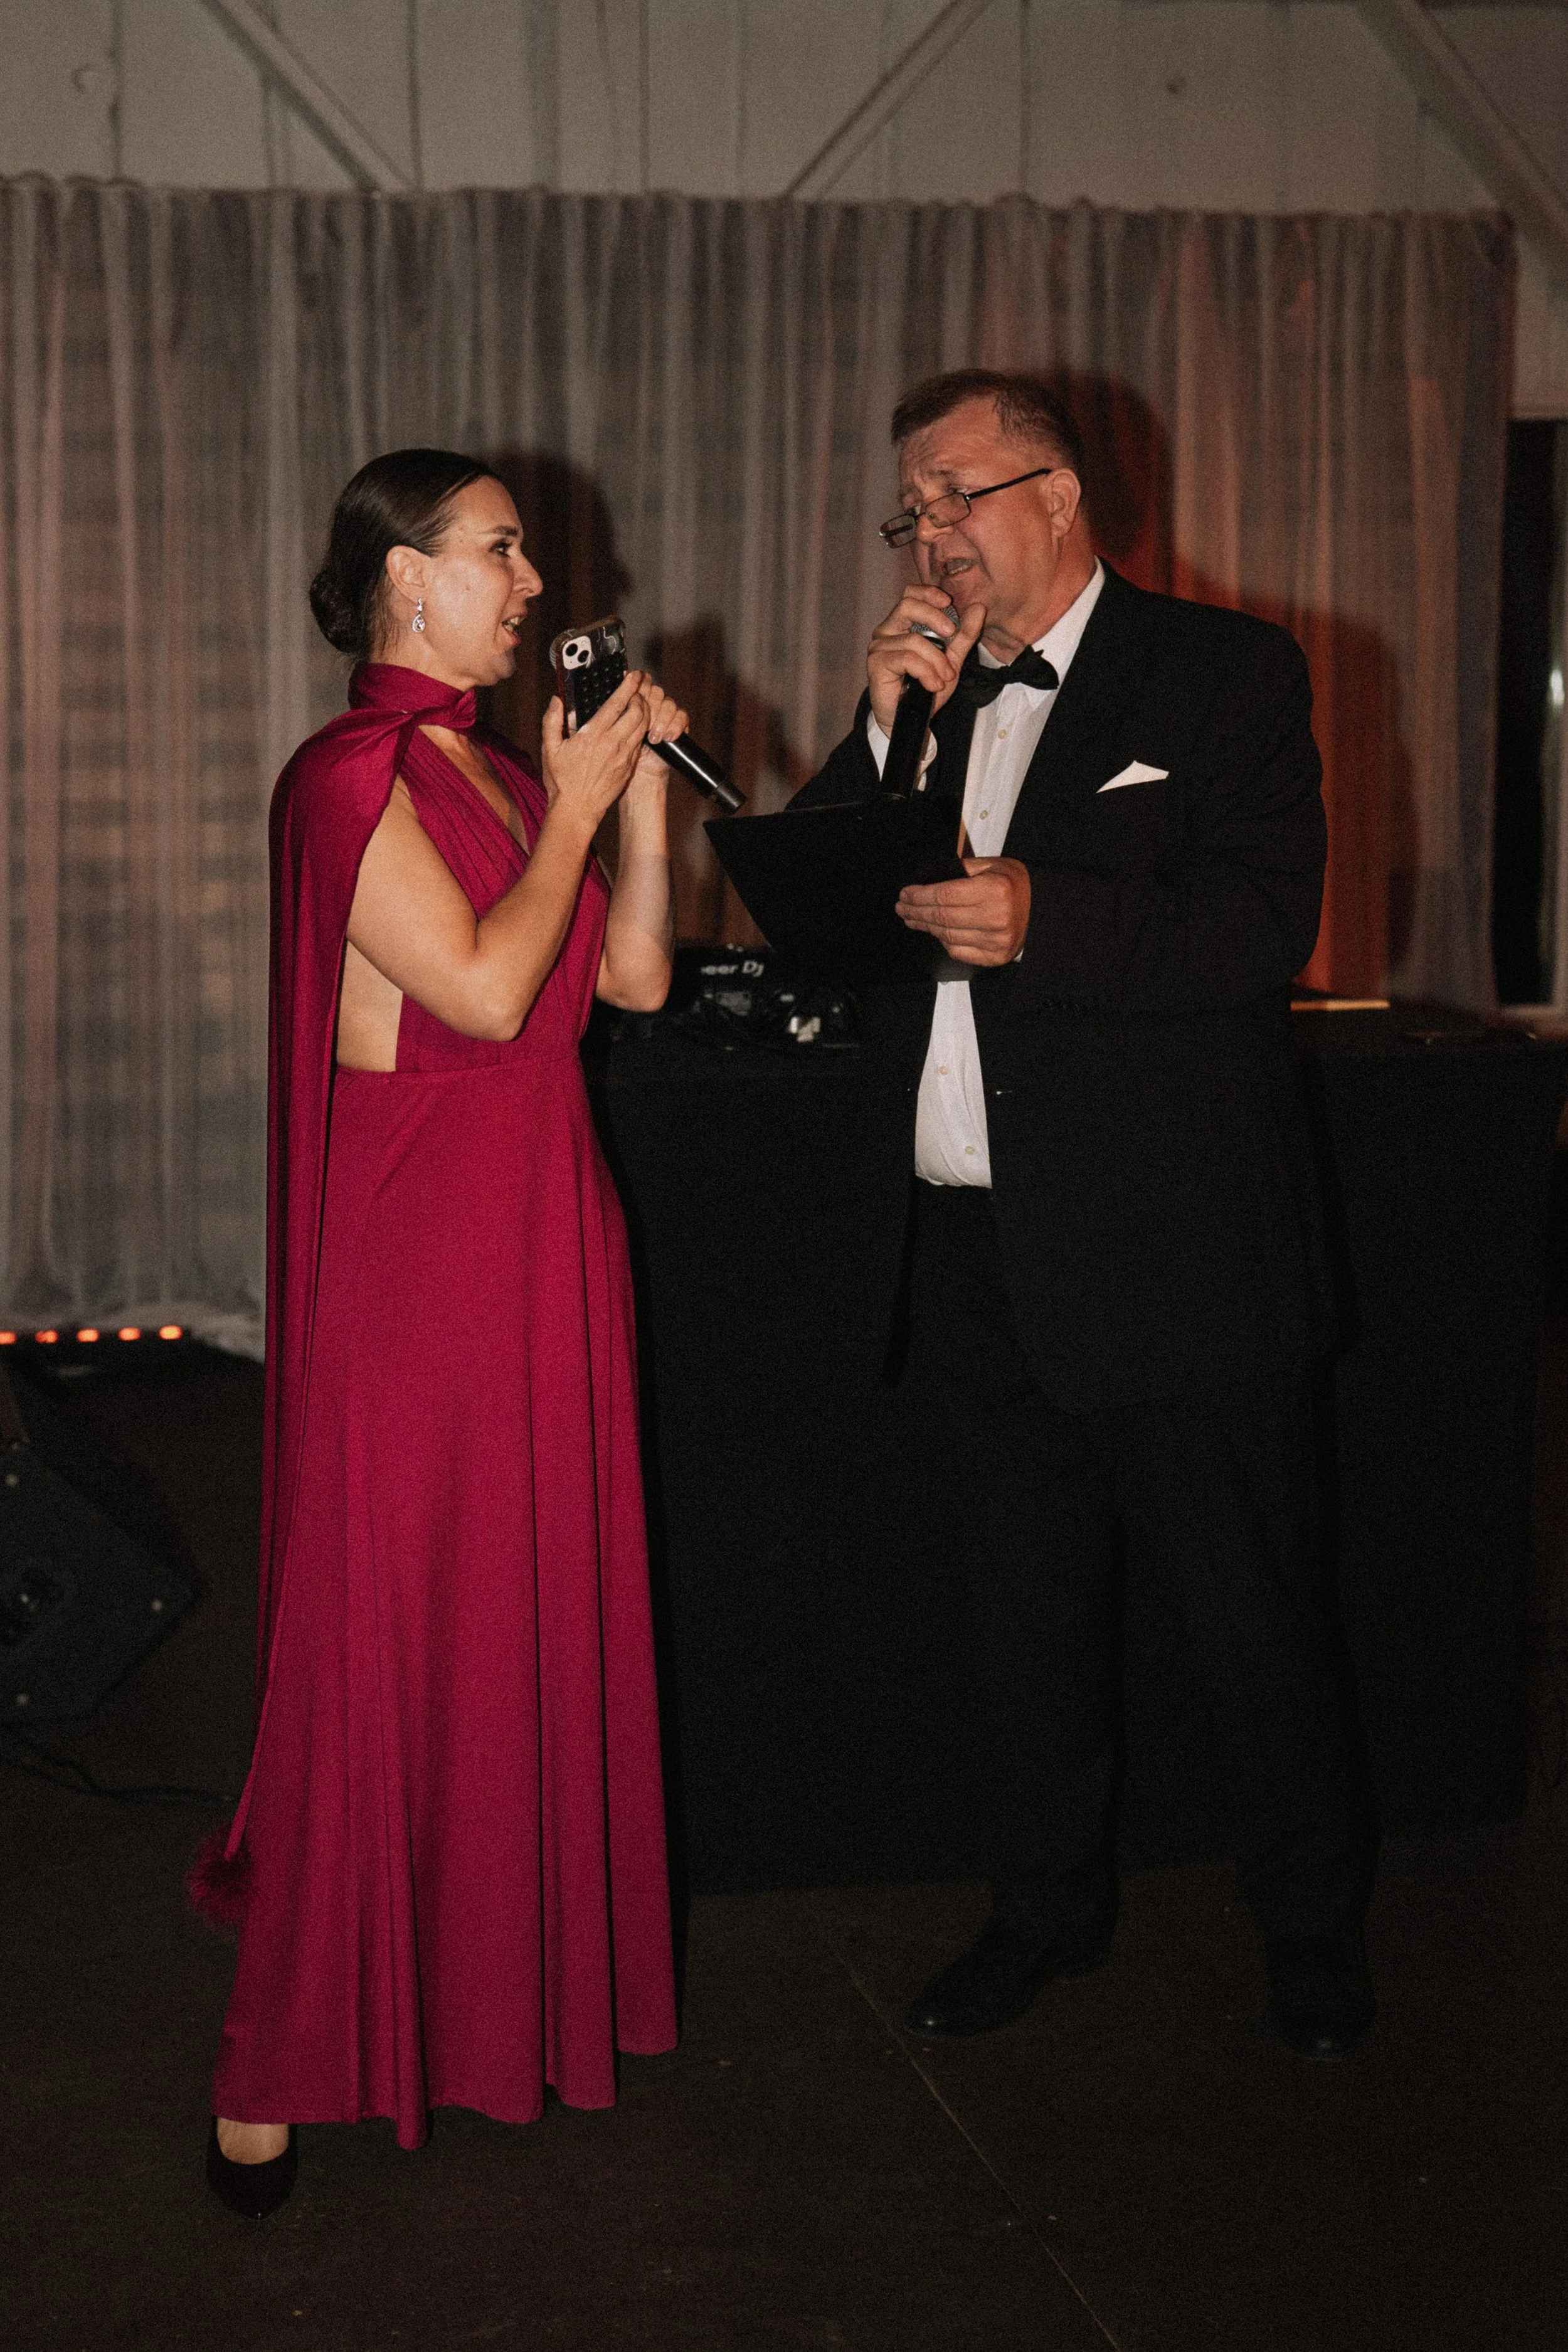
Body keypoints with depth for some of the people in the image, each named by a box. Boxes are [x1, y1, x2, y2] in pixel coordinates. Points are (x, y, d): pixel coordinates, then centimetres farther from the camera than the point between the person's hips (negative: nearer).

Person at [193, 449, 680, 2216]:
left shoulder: (505, 768, 14)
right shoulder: (348, 778, -12)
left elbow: (634, 976, 12)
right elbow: (484, 987, -20)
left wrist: (641, 784, 6)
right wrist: (573, 809, -9)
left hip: (544, 1237, 8)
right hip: (414, 1251, -8)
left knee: (540, 1610, 12)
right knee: (386, 1631, -4)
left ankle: (513, 1978, 26)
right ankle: (282, 2063, 7)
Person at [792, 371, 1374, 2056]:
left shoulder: (1225, 674, -3)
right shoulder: (921, 693, 13)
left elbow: (1264, 924, -15)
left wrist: (1045, 920, -27)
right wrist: (890, 728, -7)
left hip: (1169, 1257, -5)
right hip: (975, 1254, 5)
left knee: (1250, 1619, 6)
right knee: (1026, 1613, 17)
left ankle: (1312, 1923, 26)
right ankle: (1046, 1907, 33)